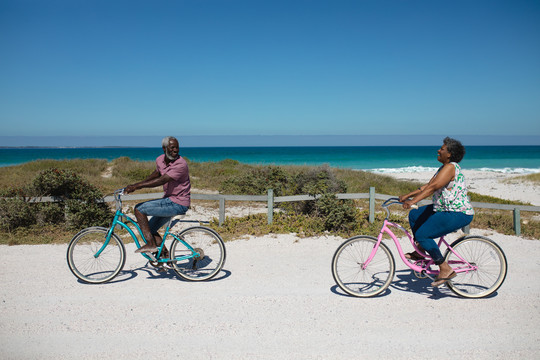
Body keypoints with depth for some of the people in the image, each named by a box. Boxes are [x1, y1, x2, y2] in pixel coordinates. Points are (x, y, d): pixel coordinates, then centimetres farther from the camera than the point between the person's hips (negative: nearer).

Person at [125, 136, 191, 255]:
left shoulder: (181, 164, -21)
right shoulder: (160, 160, 4)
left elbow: (161, 180, -30)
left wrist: (137, 186, -31)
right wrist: (140, 183, 20)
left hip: (178, 204, -9)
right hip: (169, 201, 9)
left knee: (139, 209, -12)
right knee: (150, 229, 12)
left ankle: (151, 244, -9)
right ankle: (166, 255, 21)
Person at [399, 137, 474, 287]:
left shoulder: (451, 167, -17)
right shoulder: (444, 168, 16)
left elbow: (433, 187, -28)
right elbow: (427, 186, 16)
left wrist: (413, 201, -34)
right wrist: (407, 196, 11)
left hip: (458, 214, -11)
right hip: (445, 210, 11)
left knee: (422, 235, -15)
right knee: (414, 215, 14)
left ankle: (445, 269, -10)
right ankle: (420, 251, 23)